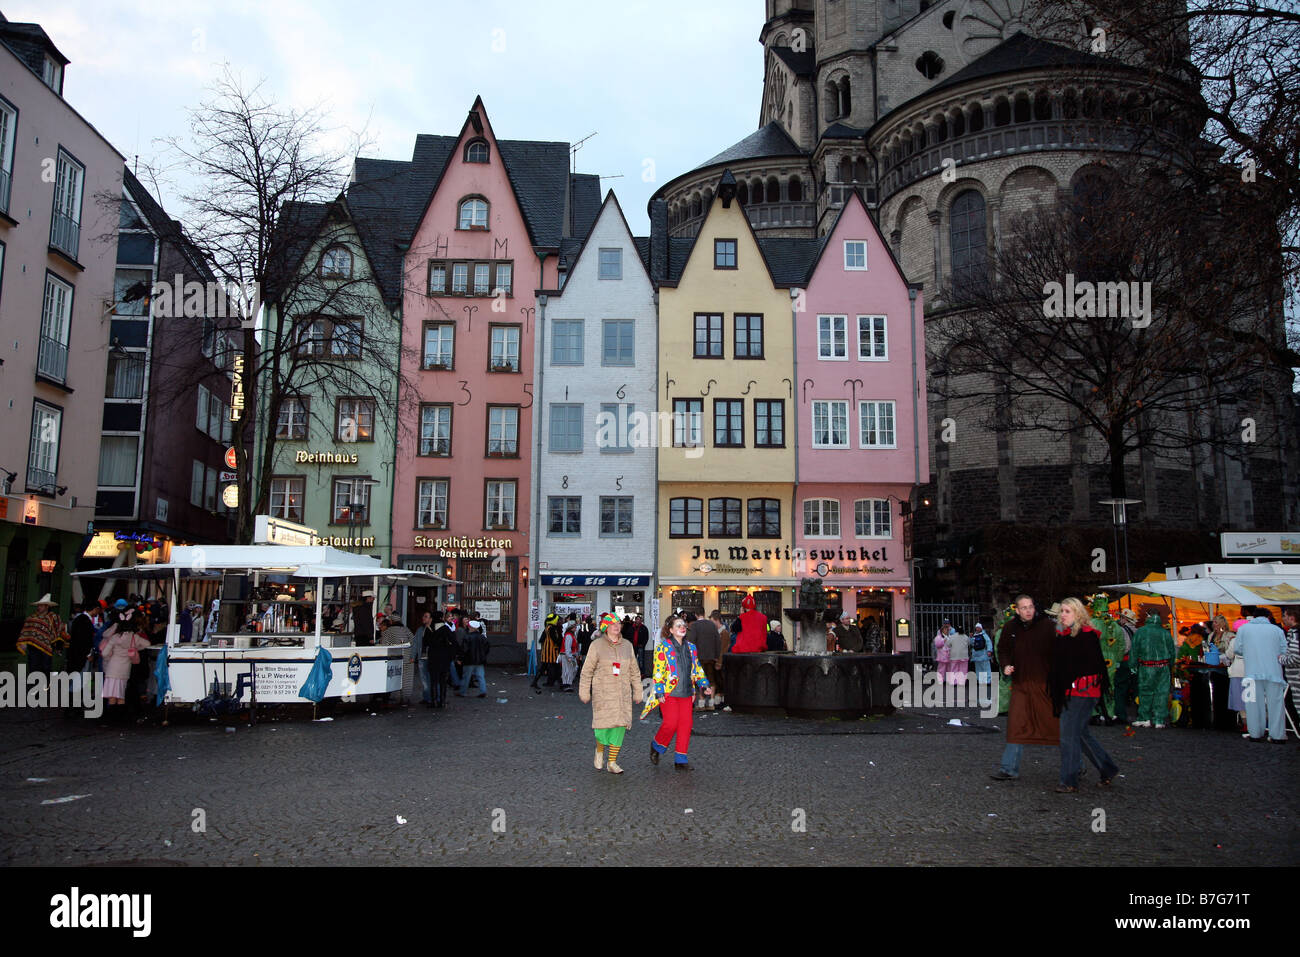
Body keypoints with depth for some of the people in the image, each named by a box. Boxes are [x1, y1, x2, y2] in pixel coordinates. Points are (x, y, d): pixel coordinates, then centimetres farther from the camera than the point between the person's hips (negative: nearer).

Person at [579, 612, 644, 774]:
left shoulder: (627, 645, 10)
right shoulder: (597, 645, -1)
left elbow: (634, 671, 17)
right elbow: (587, 671, 1)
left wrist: (637, 692, 15)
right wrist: (584, 693, 0)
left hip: (622, 693, 3)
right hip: (602, 693, -3)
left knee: (620, 726, -2)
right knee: (603, 727, -9)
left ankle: (612, 762, 10)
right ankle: (600, 750, 23)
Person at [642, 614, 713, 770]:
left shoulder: (691, 648, 13)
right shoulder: (663, 647, -5)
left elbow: (697, 669, 22)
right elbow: (658, 672, -8)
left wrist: (704, 684, 10)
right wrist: (659, 692, -13)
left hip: (686, 693, 5)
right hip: (668, 693, -5)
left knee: (686, 723, 0)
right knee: (671, 723, -11)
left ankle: (681, 760, 9)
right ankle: (656, 746, 19)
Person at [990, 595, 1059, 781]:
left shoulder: (1048, 626, -6)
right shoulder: (1010, 628, 5)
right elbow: (1002, 650, 18)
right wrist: (1006, 665, -2)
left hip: (1046, 684, -3)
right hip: (1021, 684, 3)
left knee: (1056, 723, 6)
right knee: (1016, 725, 0)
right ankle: (1009, 769, 5)